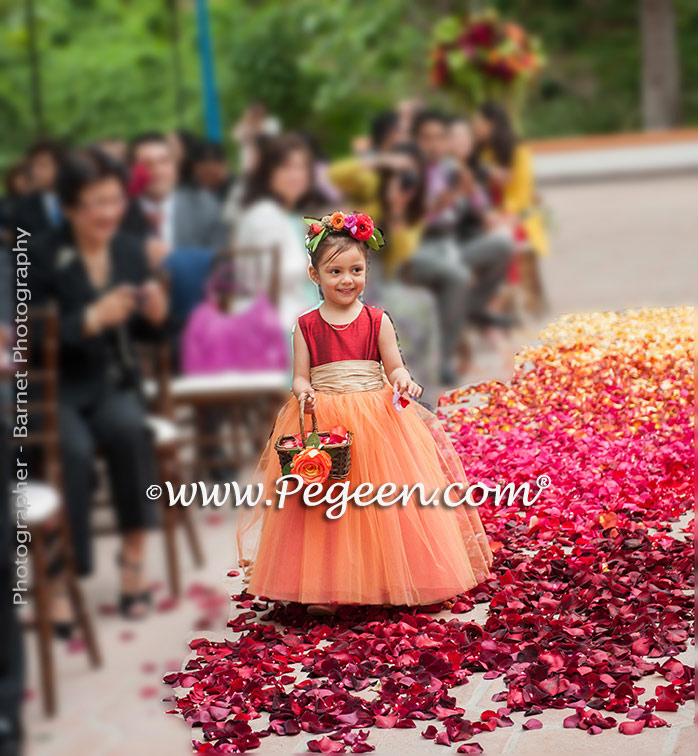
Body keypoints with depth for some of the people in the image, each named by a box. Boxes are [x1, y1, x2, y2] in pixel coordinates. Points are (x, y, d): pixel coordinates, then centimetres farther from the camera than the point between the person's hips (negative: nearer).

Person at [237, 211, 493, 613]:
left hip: (377, 417, 0)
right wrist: (304, 392, -17)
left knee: (381, 503, 1)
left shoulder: (378, 320, 3)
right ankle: (325, 588, 7)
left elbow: (394, 368, 4)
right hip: (322, 422, 0)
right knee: (326, 508, -1)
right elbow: (300, 376, 5)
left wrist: (404, 382, -17)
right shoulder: (306, 326, 3)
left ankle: (390, 580, 14)